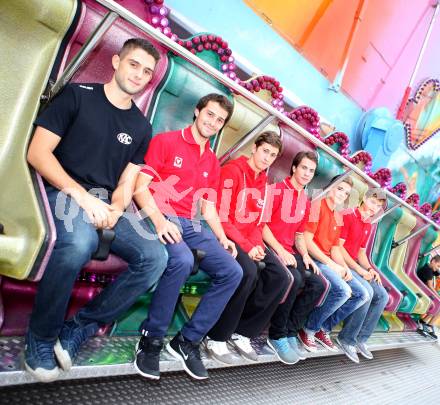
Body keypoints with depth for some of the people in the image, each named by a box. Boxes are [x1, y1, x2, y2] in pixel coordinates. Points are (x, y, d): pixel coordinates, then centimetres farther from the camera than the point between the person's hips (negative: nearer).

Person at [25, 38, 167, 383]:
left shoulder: (141, 127, 14)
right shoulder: (77, 95, 2)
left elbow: (126, 183, 11)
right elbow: (38, 153, -6)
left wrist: (115, 209, -13)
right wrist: (85, 197, -17)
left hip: (105, 204, 5)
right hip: (61, 192, -4)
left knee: (154, 258, -20)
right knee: (81, 241, -38)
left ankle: (80, 329, -5)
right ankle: (41, 336, -11)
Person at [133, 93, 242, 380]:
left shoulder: (213, 162, 21)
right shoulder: (165, 141, 3)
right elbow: (140, 187, -7)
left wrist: (222, 238, 6)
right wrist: (158, 219, -22)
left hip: (192, 226, 7)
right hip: (160, 218, -6)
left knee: (232, 272, -11)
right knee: (182, 261, -36)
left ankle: (188, 341, -1)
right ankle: (151, 340, -16)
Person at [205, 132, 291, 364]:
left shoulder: (264, 182, 15)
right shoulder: (232, 171, -8)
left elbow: (259, 222, 14)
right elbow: (221, 216, -16)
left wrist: (257, 245, -6)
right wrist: (246, 246, -20)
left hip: (251, 241, 8)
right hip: (227, 236, -8)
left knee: (279, 277, -10)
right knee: (248, 272, -32)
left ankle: (242, 332, 0)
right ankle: (217, 336, -16)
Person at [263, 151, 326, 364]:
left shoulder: (306, 201, 16)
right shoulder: (278, 190, -6)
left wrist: (305, 256, 4)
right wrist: (280, 251, -19)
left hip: (289, 252, 8)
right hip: (270, 248, -8)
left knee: (318, 284, -8)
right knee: (294, 278, -31)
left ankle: (290, 332, 3)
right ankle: (277, 336, -13)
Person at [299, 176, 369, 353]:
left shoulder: (338, 217, 17)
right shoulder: (317, 206, -7)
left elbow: (335, 248, 15)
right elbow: (307, 240, -15)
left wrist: (344, 267, -4)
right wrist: (330, 264, -16)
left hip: (330, 262, 9)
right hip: (314, 260, -9)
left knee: (362, 294, 2)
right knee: (343, 291, -28)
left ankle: (324, 328, 10)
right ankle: (309, 329, -7)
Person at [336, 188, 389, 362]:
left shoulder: (368, 226, 15)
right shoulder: (348, 217, -11)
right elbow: (339, 247, -16)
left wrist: (370, 269, 1)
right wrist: (359, 269, -18)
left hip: (354, 265, 9)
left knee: (382, 296, 0)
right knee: (367, 291, -26)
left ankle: (361, 338, 7)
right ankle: (347, 338, -11)